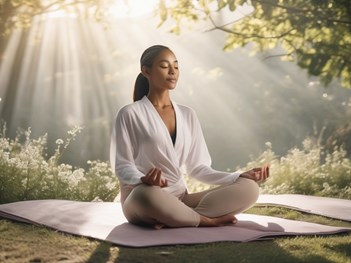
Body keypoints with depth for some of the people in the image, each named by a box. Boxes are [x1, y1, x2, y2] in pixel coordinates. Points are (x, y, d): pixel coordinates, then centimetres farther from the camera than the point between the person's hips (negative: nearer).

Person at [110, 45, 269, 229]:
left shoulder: (187, 115, 16)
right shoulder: (130, 114, 0)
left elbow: (197, 167, 13)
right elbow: (122, 166, -5)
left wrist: (240, 176, 0)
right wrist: (143, 180, -28)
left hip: (181, 199, 5)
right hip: (140, 200, -5)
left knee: (249, 188, -15)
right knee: (148, 194, -44)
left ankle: (172, 220, -27)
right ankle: (208, 220, -19)